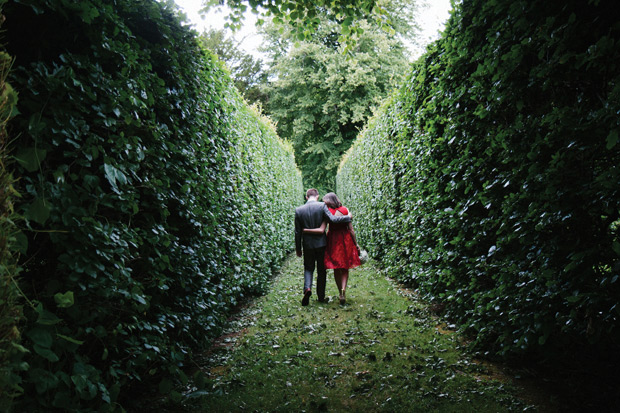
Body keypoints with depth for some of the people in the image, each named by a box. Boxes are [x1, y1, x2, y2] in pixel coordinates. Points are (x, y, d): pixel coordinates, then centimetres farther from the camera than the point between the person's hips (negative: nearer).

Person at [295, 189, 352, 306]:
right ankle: (321, 297, 18)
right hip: (321, 243, -1)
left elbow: (298, 232, 1)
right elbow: (333, 219, -19)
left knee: (308, 268, 15)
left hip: (307, 244, 1)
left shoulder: (299, 210, -2)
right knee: (321, 271, 12)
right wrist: (348, 217, -3)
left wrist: (298, 249, 9)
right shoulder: (322, 206, -11)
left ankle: (307, 288, -12)